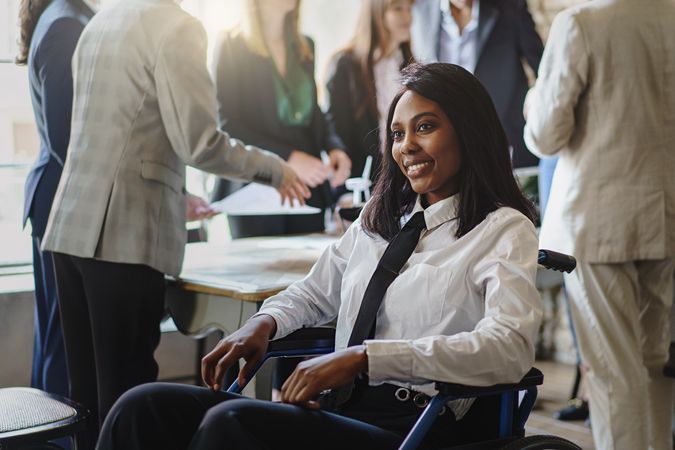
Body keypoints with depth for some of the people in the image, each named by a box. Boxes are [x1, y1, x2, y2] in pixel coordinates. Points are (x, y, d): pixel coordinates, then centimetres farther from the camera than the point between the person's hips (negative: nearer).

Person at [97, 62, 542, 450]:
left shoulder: (504, 230, 1)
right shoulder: (379, 219, 21)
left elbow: (511, 347, -16)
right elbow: (314, 293, 31)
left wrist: (363, 357, -23)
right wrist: (264, 323, 6)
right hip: (341, 407, 6)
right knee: (145, 406, -17)